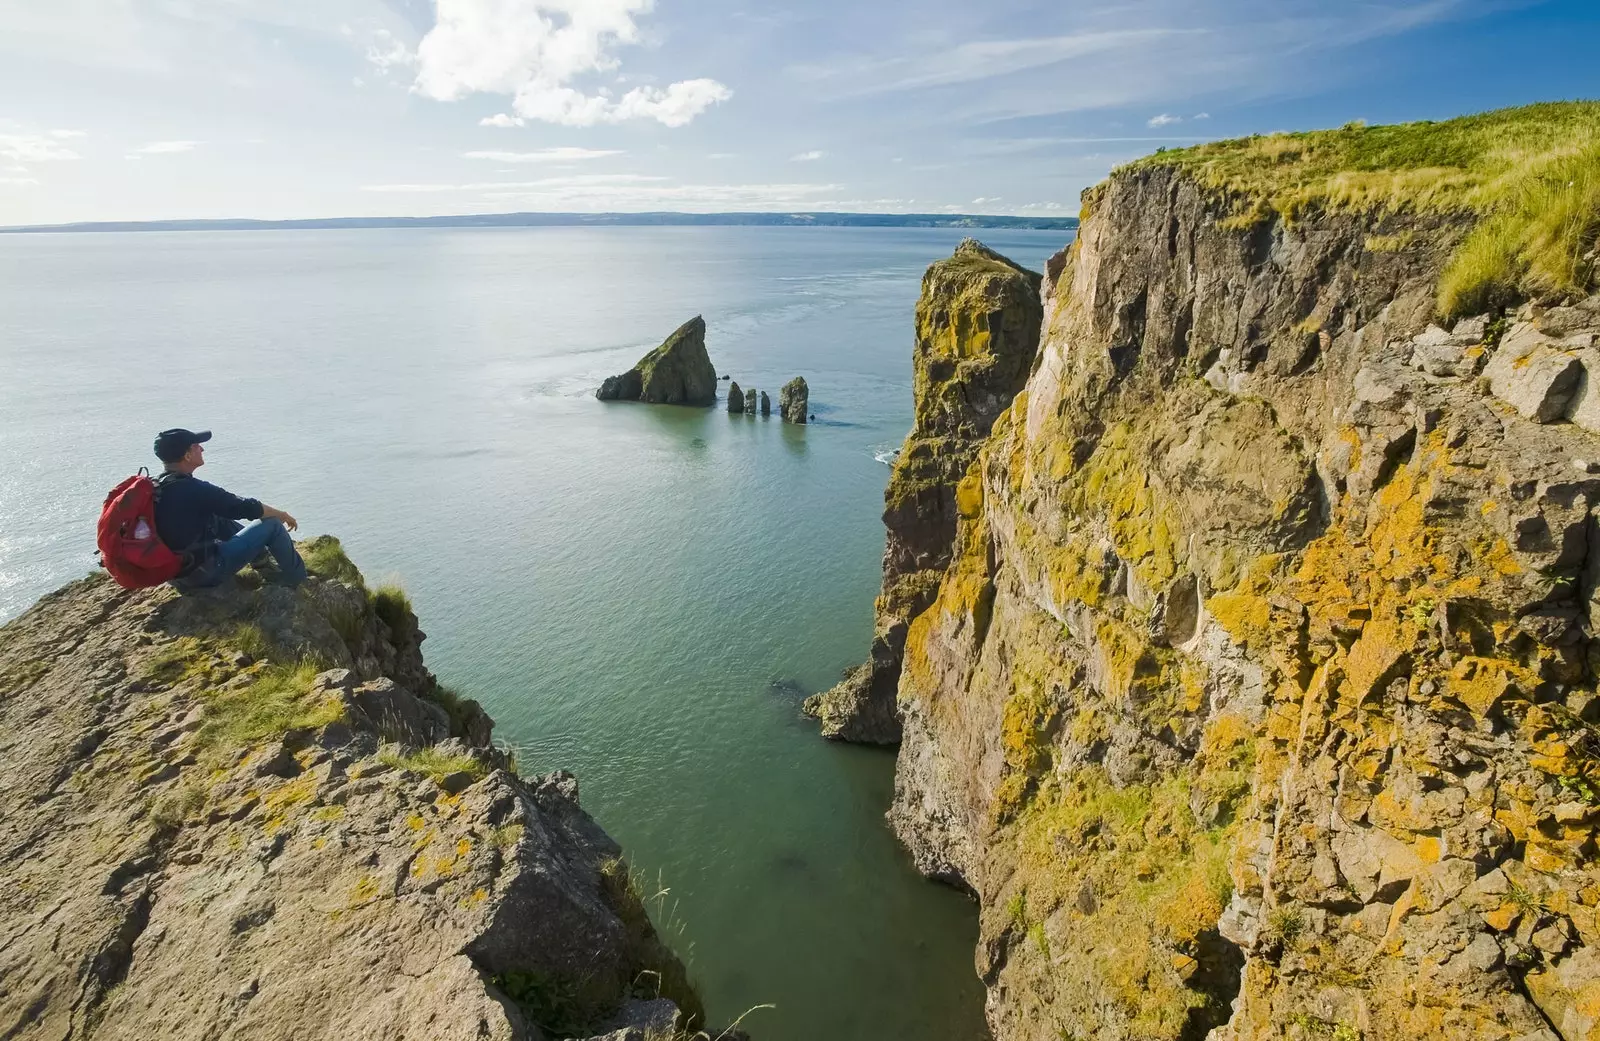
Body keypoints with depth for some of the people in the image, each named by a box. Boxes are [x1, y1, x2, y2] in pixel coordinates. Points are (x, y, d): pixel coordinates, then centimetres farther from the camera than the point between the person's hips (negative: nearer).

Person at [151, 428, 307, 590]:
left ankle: (262, 557, 35)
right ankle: (296, 576, 12)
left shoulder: (157, 487, 2)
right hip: (205, 572, -9)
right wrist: (281, 514, -1)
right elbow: (243, 507, -17)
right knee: (272, 524, -6)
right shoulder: (190, 489, -24)